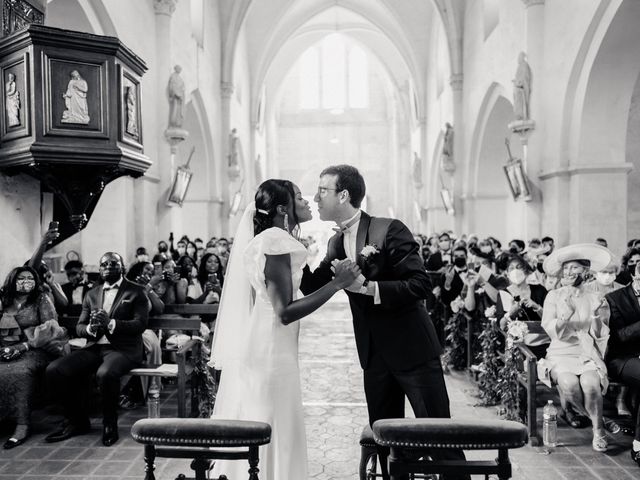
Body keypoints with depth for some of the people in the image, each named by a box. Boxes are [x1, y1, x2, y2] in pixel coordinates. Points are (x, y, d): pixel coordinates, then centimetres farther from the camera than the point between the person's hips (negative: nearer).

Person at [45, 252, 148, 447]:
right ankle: (76, 421, 3)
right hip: (94, 347, 5)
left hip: (123, 349, -5)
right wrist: (90, 328, -11)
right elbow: (79, 327, 14)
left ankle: (110, 425, -10)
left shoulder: (136, 292, 4)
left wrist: (111, 323, -22)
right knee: (53, 370, -16)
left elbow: (140, 324, -8)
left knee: (105, 374, -37)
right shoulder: (92, 294, 19)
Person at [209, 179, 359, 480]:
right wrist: (336, 284, -21)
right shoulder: (276, 241, -16)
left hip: (260, 349, 9)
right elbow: (285, 312, -22)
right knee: (270, 436, 1)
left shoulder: (274, 240, 13)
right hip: (269, 352, -9)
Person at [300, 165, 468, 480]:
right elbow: (312, 289, 3)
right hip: (374, 355, 7)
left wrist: (368, 286, -26)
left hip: (412, 348, -7)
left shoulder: (389, 230, -14)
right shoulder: (336, 243, 8)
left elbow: (421, 285, -19)